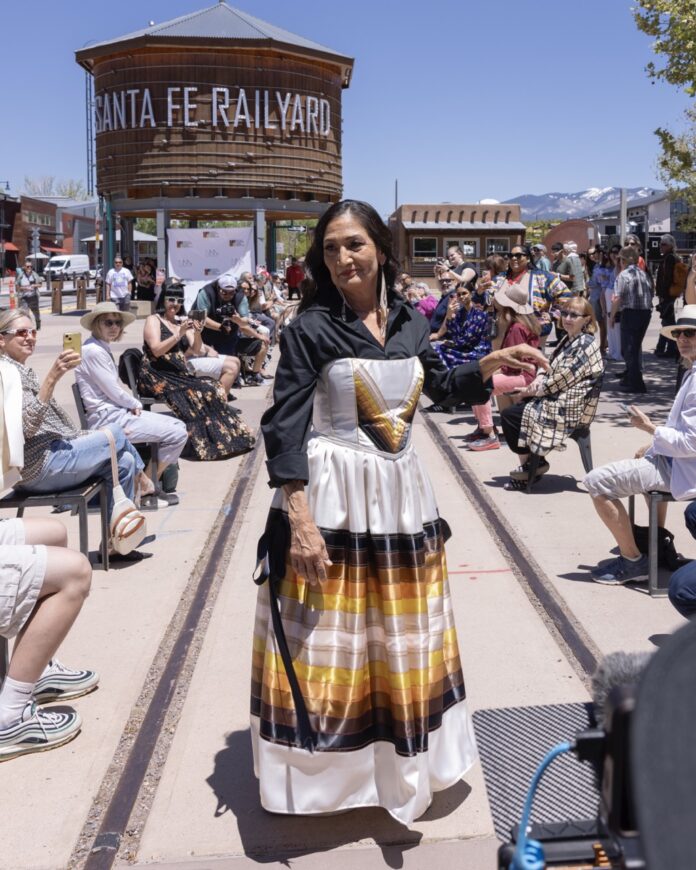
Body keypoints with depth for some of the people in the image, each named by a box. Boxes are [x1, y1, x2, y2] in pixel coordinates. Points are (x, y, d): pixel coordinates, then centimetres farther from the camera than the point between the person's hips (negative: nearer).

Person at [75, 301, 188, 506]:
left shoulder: (102, 348, 15)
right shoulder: (93, 351, -16)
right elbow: (113, 392, -16)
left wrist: (134, 405, 3)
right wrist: (136, 405, -1)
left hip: (117, 412, 10)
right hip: (107, 418, -10)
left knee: (178, 426, 11)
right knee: (178, 434, -13)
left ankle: (148, 483, 13)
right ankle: (147, 486, 2)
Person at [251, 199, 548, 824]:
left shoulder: (408, 321, 5)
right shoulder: (310, 328, -10)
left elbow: (441, 385, 20)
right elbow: (284, 428, -15)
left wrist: (491, 363, 0)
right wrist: (300, 521, -23)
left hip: (400, 495, 5)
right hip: (330, 498, -5)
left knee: (404, 642, 18)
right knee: (327, 647, 5)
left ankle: (401, 760, 39)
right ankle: (325, 771, 27)